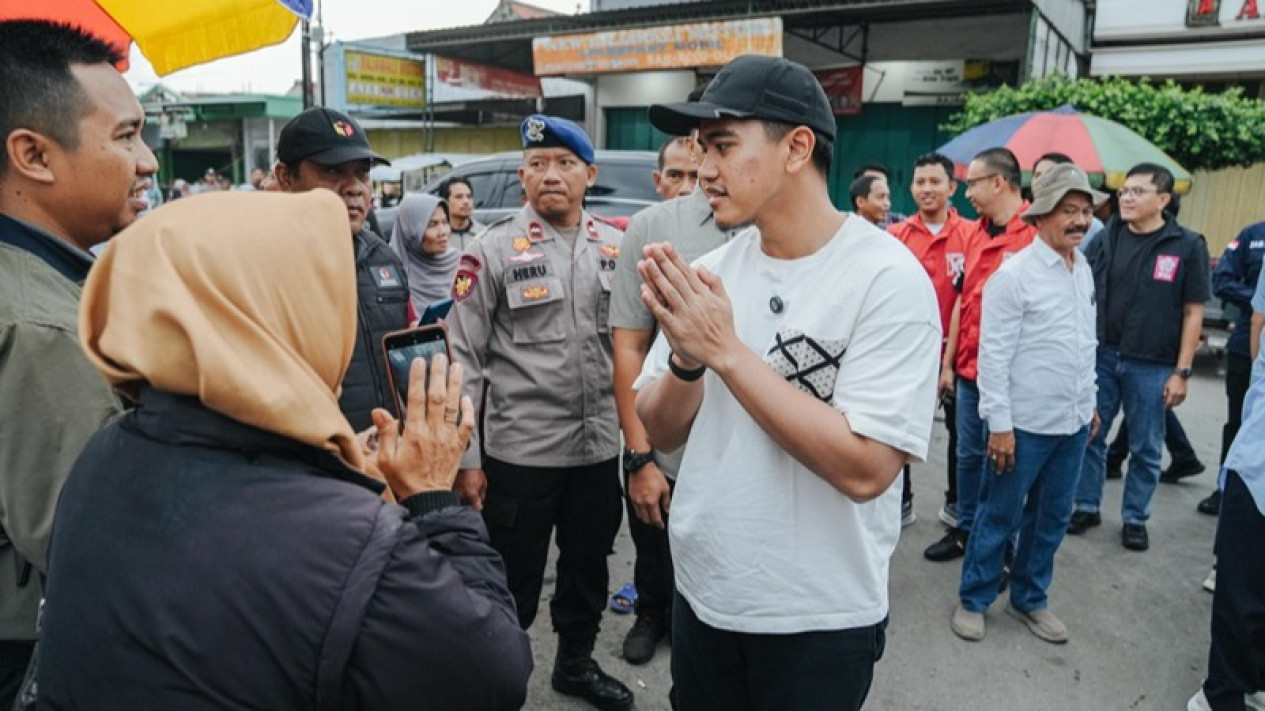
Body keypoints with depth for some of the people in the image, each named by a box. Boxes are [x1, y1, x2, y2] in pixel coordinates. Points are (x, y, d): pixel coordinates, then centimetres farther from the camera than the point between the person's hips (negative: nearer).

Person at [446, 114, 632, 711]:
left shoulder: (617, 249, 4)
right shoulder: (493, 251, -8)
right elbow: (462, 359, -8)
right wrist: (465, 457, -10)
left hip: (599, 445, 5)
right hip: (519, 451, -4)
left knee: (589, 570, 20)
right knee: (512, 584, 9)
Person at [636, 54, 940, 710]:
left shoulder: (889, 279, -17)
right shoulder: (709, 273, -2)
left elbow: (864, 468, -24)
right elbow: (661, 431, 1)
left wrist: (726, 350, -24)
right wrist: (687, 358, -19)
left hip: (821, 622, -4)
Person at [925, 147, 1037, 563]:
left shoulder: (1035, 233, -14)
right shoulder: (976, 234, 11)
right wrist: (949, 362, 15)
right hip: (968, 369, 7)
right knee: (969, 454, 17)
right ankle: (965, 531, 33)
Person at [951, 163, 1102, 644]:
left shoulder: (1084, 269, 9)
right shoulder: (1014, 273, -14)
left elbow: (1088, 342, 18)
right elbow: (993, 354, -15)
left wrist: (1090, 402, 17)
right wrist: (999, 424, -16)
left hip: (1074, 422, 7)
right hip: (1026, 423, -7)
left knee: (1052, 516, 15)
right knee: (1001, 514, 5)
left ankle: (1030, 599, 31)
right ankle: (973, 599, 21)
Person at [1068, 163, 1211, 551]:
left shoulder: (1188, 246, -4)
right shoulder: (1105, 238, 2)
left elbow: (1193, 312, -3)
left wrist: (1181, 371, -6)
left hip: (1152, 366, -2)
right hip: (1100, 357, 2)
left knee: (1145, 448, 9)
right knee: (1089, 436, 10)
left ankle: (1135, 518, 25)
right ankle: (1087, 506, 25)